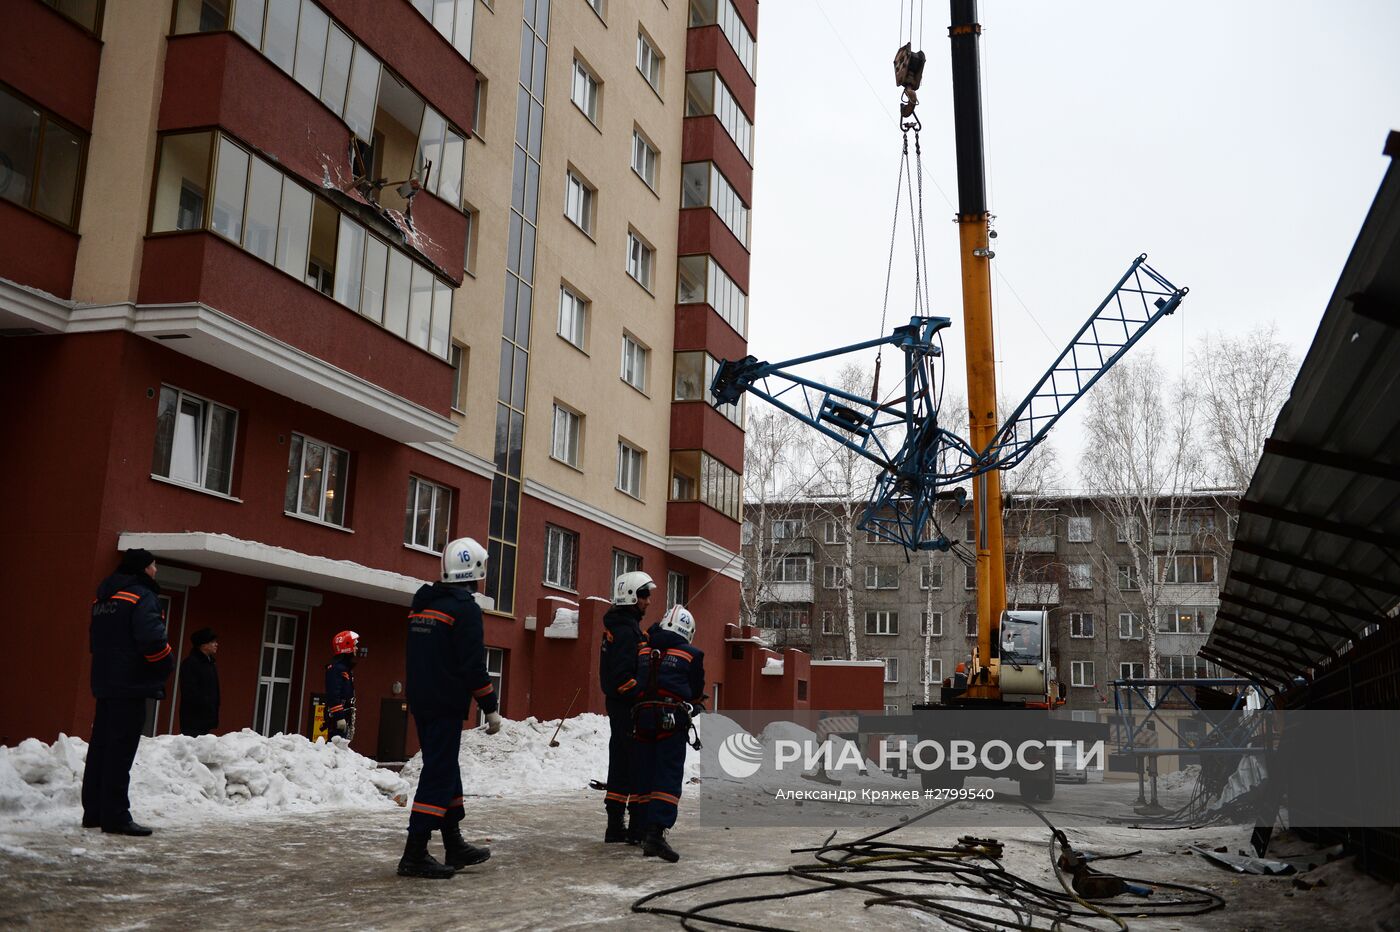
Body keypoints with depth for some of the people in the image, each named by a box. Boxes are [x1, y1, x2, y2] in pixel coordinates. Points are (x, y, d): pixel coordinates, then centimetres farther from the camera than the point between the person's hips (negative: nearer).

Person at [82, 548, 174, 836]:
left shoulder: (103, 598, 17)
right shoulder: (142, 597, -12)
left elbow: (94, 639, 23)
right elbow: (152, 639, -22)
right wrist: (166, 666, -6)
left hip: (104, 682, 9)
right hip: (130, 685, -9)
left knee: (100, 747, 13)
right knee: (120, 752, -8)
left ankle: (94, 812, 19)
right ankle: (116, 817, -8)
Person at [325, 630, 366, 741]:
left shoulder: (347, 669, 19)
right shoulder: (335, 668, -13)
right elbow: (333, 695, -21)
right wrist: (339, 717, -24)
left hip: (345, 717, 10)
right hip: (337, 718, -10)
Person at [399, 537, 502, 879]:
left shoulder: (422, 603, 12)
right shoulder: (465, 608, -14)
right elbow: (473, 665, -17)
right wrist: (490, 708, -10)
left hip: (420, 701, 9)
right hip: (447, 705, -9)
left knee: (445, 770, 16)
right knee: (439, 775, -5)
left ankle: (455, 846, 25)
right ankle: (414, 855, -6)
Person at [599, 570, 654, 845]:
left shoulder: (618, 626, 16)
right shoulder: (626, 630, -17)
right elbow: (623, 676, -25)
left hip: (619, 707, 11)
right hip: (630, 708, -11)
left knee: (620, 765, 13)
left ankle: (615, 827, 18)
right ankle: (639, 827, -2)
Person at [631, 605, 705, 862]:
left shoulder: (644, 650, 14)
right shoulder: (692, 655, 4)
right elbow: (697, 692, 11)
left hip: (643, 717, 4)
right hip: (673, 719, -4)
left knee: (646, 776, 12)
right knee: (669, 777, -6)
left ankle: (647, 831, 15)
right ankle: (656, 832, -20)